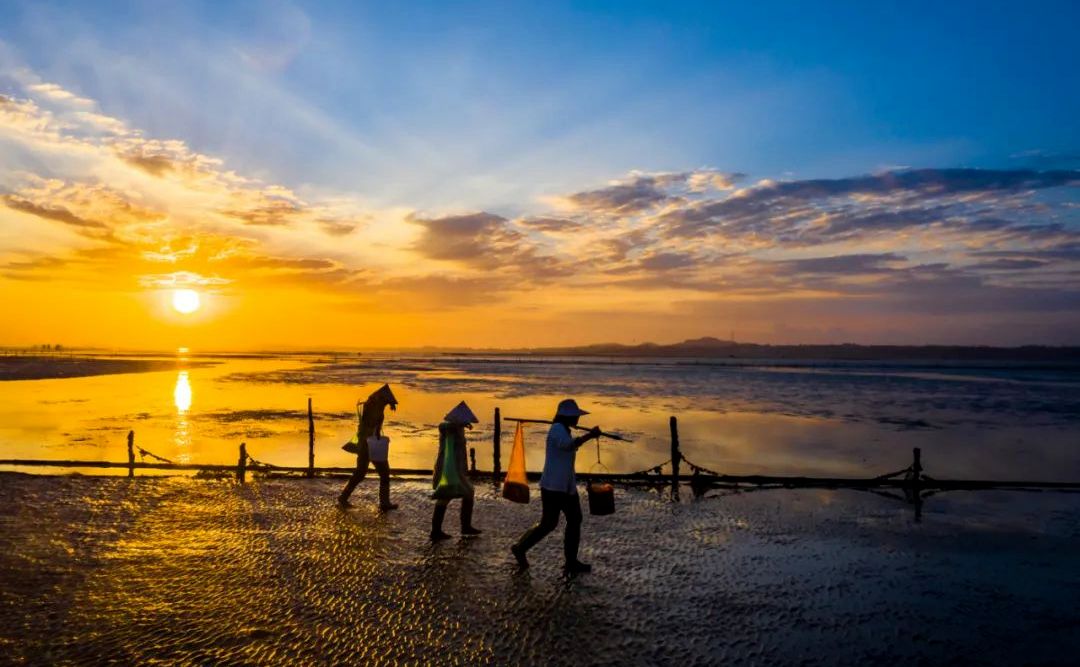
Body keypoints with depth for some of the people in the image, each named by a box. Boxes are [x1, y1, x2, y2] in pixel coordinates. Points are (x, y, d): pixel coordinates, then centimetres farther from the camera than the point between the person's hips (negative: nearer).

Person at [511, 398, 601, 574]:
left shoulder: (563, 430, 16)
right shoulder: (557, 429, -15)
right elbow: (569, 444, -34)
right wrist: (590, 435, -31)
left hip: (567, 486, 10)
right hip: (553, 487, -10)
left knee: (575, 520, 8)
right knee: (548, 524, -4)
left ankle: (571, 561, 14)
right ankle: (520, 548, 12)